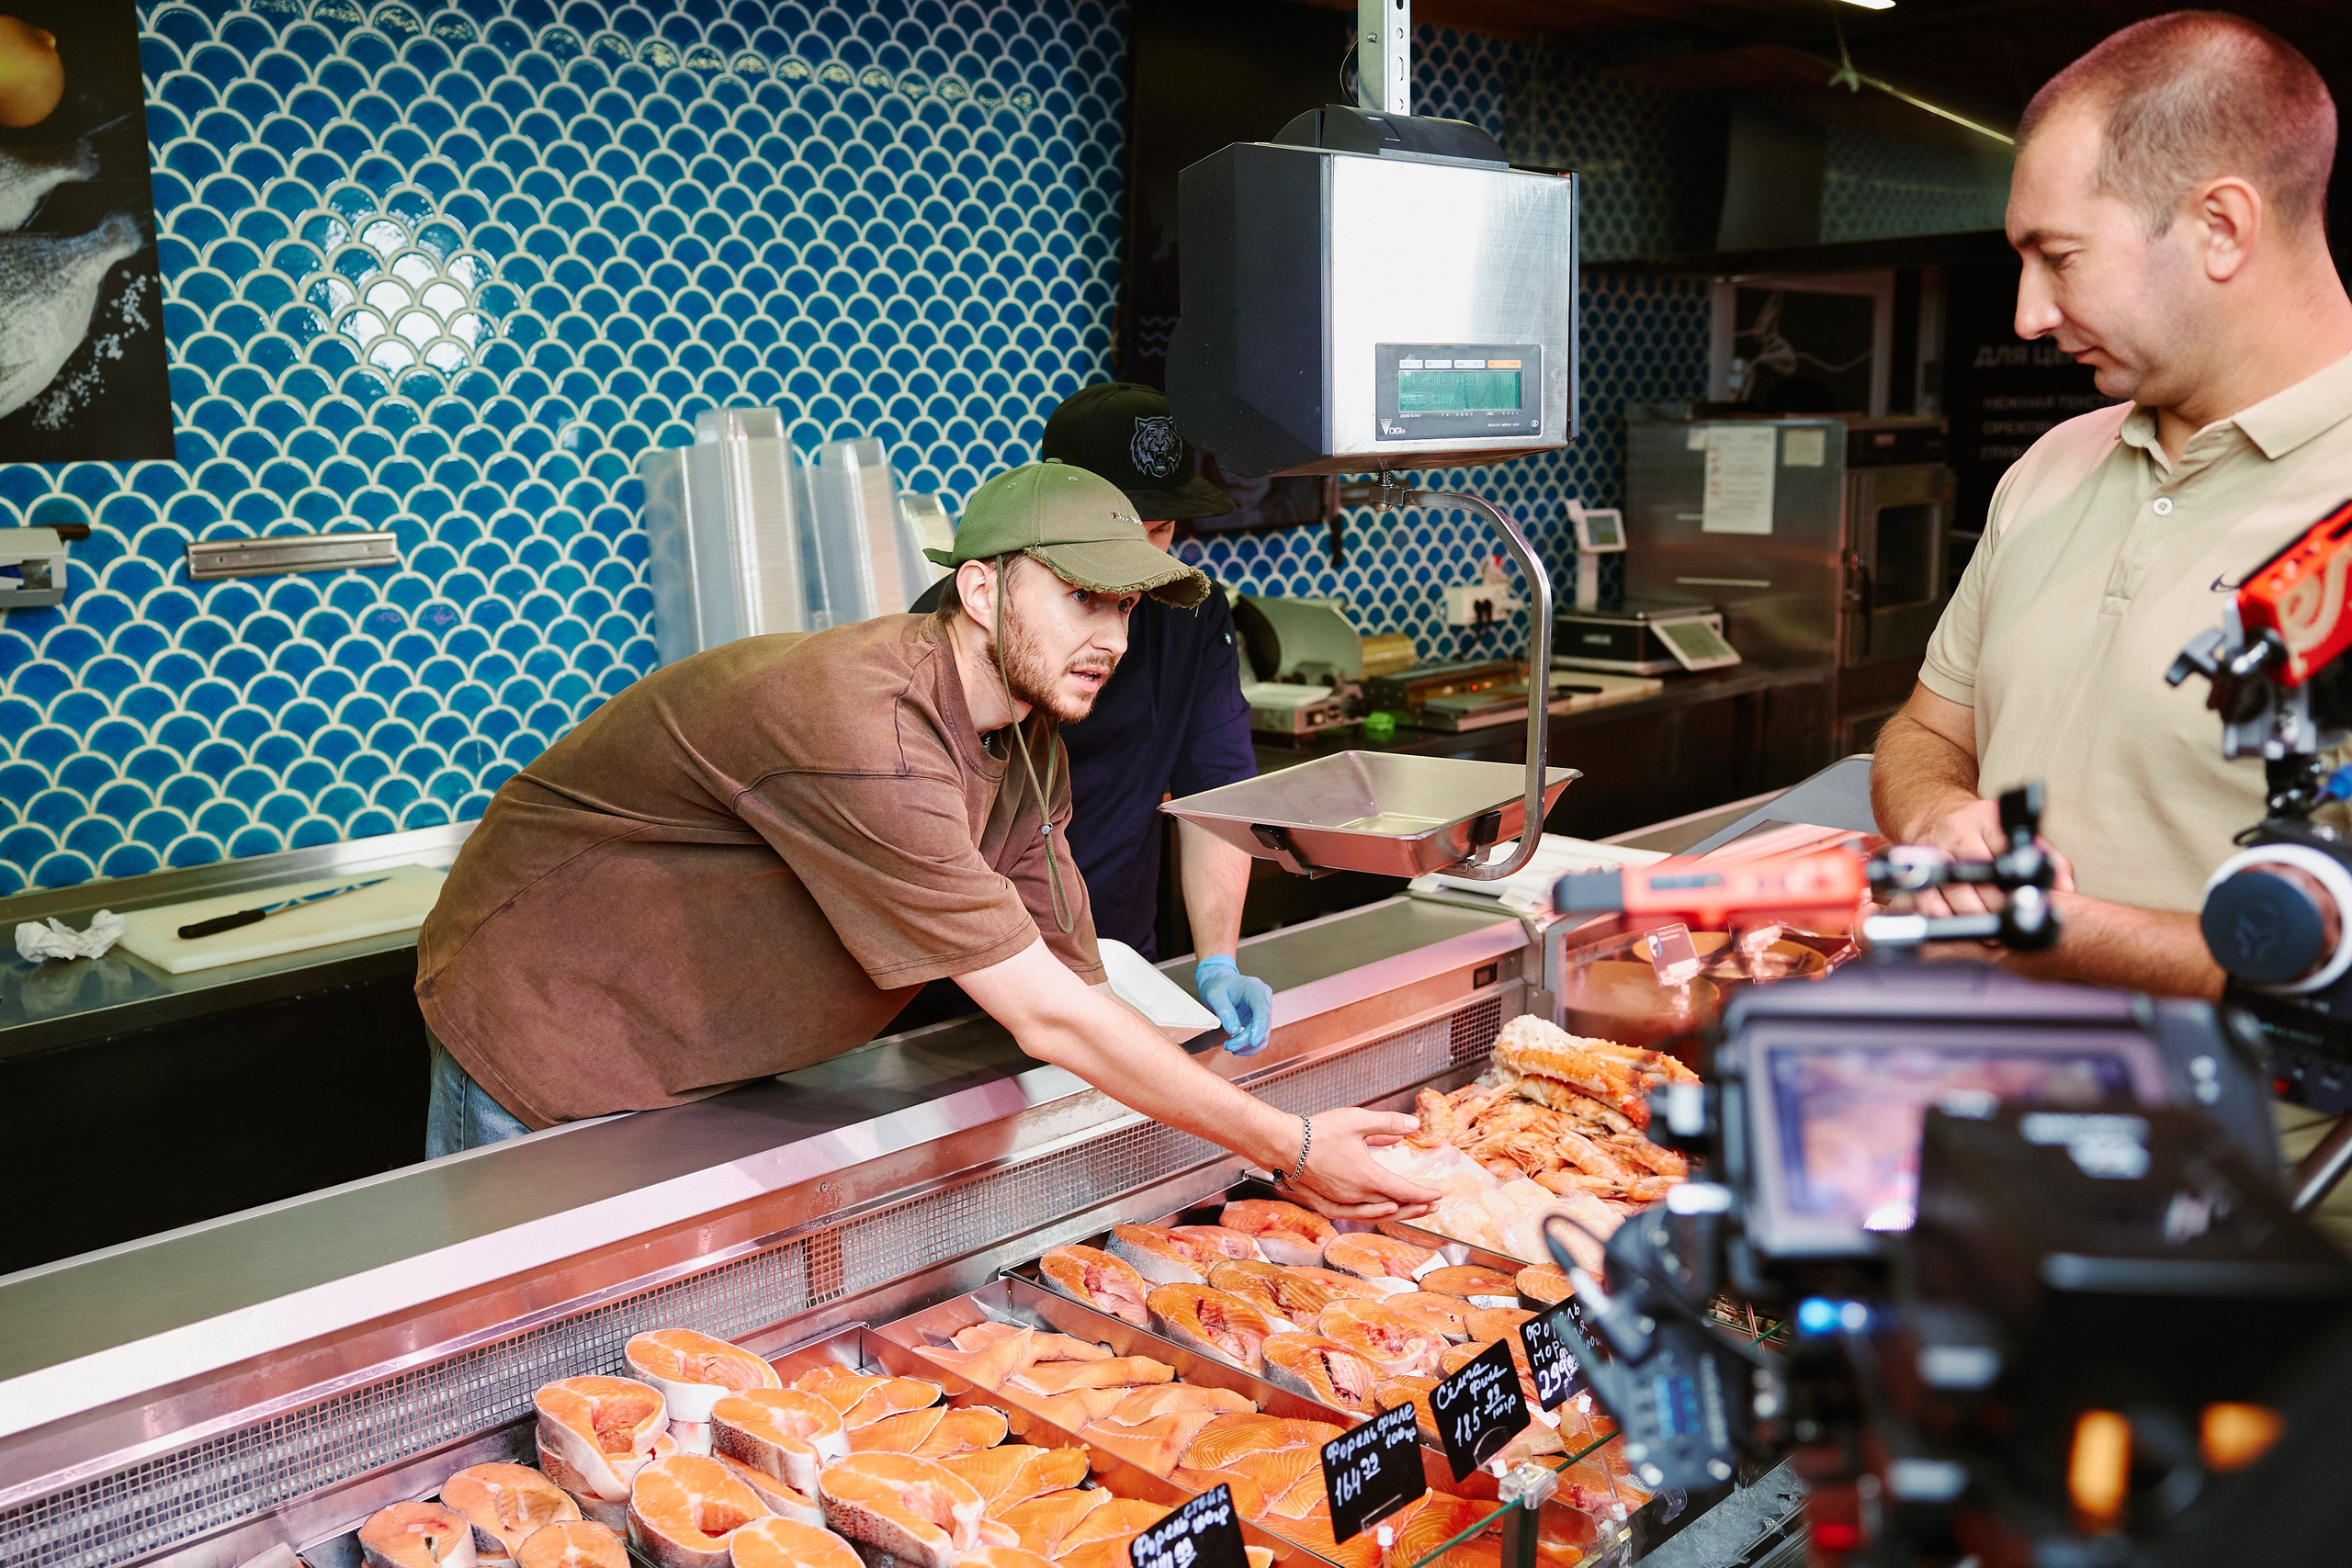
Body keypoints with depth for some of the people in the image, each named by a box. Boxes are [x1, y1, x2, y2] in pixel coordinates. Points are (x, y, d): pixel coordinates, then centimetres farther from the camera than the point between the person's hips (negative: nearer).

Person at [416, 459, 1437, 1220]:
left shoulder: (1028, 745, -6)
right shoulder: (864, 735, -36)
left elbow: (1075, 986, -6)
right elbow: (1046, 1021, -33)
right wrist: (1287, 1146, -26)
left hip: (706, 1073, 8)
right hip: (541, 1031, -8)